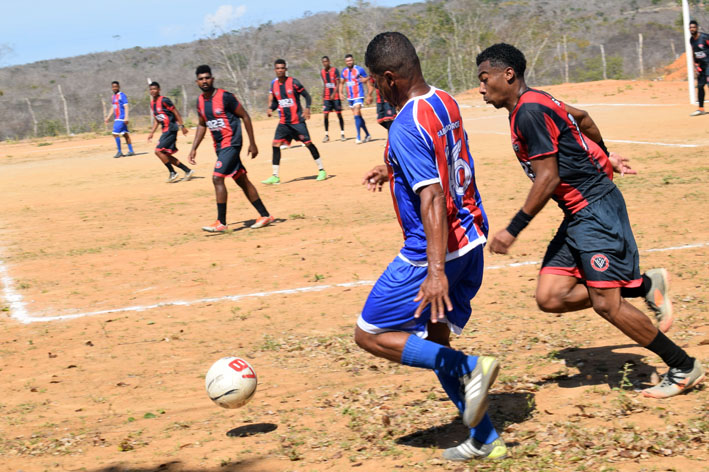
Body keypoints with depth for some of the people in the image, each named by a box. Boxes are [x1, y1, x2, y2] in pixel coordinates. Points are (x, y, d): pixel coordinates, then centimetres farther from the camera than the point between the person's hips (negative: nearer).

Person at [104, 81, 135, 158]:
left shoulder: (122, 95, -8)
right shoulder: (113, 97, 17)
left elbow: (126, 107, -14)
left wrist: (126, 117, -23)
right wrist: (108, 117, 23)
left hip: (121, 118, -8)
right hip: (116, 119, 8)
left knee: (115, 133, -12)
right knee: (125, 134, 9)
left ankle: (119, 152, -5)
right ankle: (131, 151, 11)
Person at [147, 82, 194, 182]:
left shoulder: (164, 100, -12)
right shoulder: (152, 103, 14)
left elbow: (176, 112, -12)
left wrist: (181, 126, -16)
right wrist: (151, 133, 17)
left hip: (171, 129, -9)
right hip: (165, 130, 9)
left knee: (158, 151, -13)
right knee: (165, 154, 8)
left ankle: (173, 173, -3)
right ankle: (188, 171, 15)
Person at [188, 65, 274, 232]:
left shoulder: (225, 96, -14)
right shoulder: (200, 101, 7)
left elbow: (245, 116, -9)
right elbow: (202, 125, 20)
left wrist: (252, 143, -9)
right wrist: (194, 149, 14)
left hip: (231, 143, -8)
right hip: (219, 146, 8)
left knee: (217, 178, -17)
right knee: (242, 181, 12)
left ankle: (221, 223, -14)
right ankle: (265, 215, 21)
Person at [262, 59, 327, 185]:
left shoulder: (293, 82, -9)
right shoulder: (274, 84, 5)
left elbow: (307, 96, -5)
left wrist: (307, 108, -22)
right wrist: (271, 109, -3)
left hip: (297, 120, -5)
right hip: (283, 121, 5)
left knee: (308, 143, -3)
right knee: (276, 144, -4)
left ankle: (322, 170, 11)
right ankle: (275, 176, 1)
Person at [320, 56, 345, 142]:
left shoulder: (335, 70, -8)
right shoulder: (322, 72, 8)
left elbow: (338, 84, -12)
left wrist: (334, 94, -23)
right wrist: (323, 97, 16)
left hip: (335, 96, -4)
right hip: (327, 97, 4)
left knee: (339, 115, 1)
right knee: (325, 115, -4)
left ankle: (342, 134, 9)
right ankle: (326, 135, 3)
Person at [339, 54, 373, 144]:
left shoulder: (359, 70, -9)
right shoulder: (344, 71, 8)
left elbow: (367, 82, -5)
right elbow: (342, 83, 21)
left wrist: (369, 95, -8)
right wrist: (340, 92, 5)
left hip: (359, 96, -7)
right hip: (350, 97, 7)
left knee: (356, 115, -18)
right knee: (359, 116, 13)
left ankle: (358, 137, -15)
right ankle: (367, 135, 26)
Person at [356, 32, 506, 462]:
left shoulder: (407, 126, -21)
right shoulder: (445, 102, 7)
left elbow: (433, 197, -29)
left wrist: (436, 271, -33)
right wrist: (392, 171, 33)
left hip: (437, 251, -9)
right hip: (472, 240, 9)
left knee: (370, 335, 4)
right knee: (434, 339, 19)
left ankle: (470, 368, -8)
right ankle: (486, 440, 18)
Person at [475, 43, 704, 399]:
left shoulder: (529, 111, -17)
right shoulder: (534, 104, 13)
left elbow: (548, 178, -20)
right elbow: (581, 117, 30)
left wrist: (513, 229, -19)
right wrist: (603, 154, 46)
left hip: (595, 208, -10)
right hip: (578, 214, 10)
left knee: (606, 303, -9)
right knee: (550, 297, 0)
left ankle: (684, 368, 5)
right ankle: (646, 286, 13)